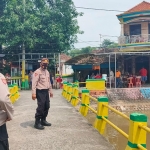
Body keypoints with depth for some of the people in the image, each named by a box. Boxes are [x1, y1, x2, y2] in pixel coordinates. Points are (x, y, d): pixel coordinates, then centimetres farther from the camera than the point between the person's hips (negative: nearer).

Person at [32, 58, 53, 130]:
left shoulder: (47, 72, 14)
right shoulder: (37, 72, -12)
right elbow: (34, 83, -17)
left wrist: (50, 91, 21)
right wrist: (33, 93, -23)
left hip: (46, 91, 8)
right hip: (40, 91, -8)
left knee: (47, 106, 11)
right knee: (41, 107, -9)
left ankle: (43, 120, 24)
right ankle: (37, 122, 1)